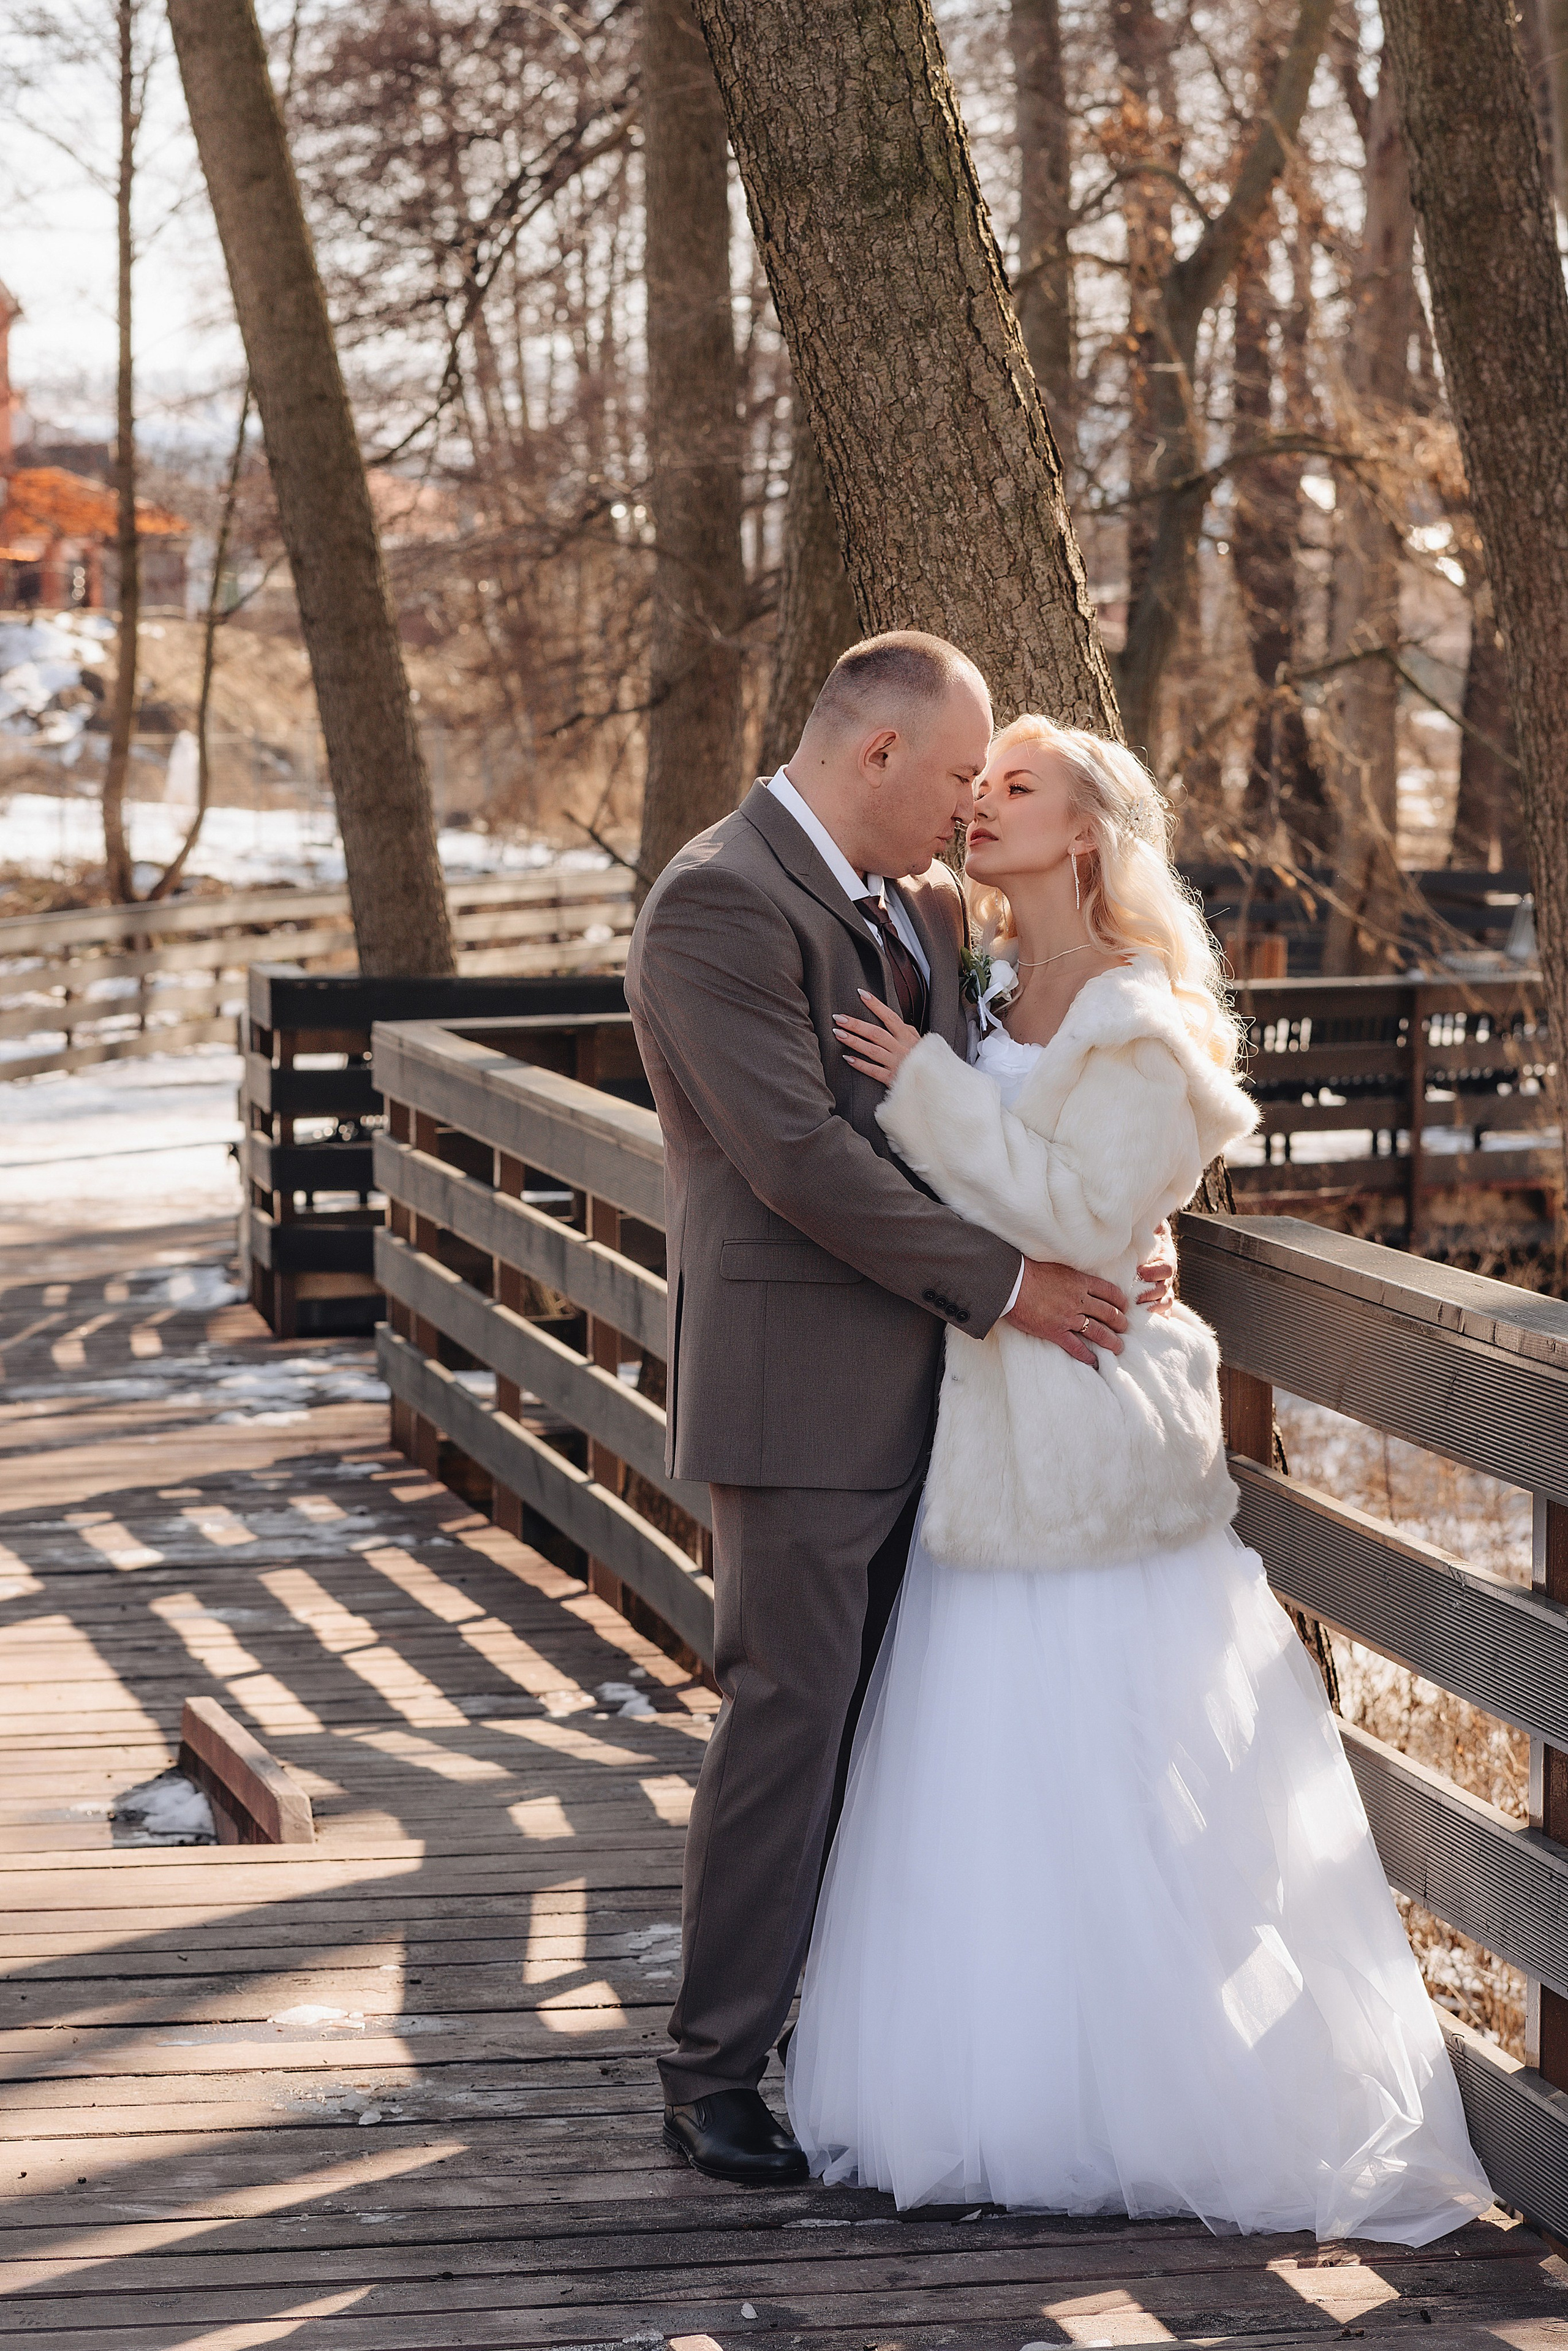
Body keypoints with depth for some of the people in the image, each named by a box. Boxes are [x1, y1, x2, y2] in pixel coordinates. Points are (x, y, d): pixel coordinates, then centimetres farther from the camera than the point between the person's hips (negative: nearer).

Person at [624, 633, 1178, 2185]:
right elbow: (800, 1155, -21)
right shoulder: (718, 904, -15)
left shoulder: (922, 902, 14)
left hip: (915, 1380, 8)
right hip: (796, 1387, -8)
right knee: (789, 1718, -4)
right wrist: (1007, 1284, -16)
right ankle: (714, 2073, 5)